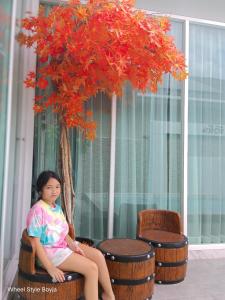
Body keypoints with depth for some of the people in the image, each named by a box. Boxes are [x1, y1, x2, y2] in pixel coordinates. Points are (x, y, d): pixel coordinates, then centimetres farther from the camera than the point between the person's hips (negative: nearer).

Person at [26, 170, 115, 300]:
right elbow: (36, 242, -21)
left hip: (64, 245, 8)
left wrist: (72, 244, -8)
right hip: (49, 251, -8)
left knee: (98, 255, -6)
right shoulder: (37, 210, -19)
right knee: (92, 268, -17)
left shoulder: (57, 208, 7)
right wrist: (50, 268, -24)